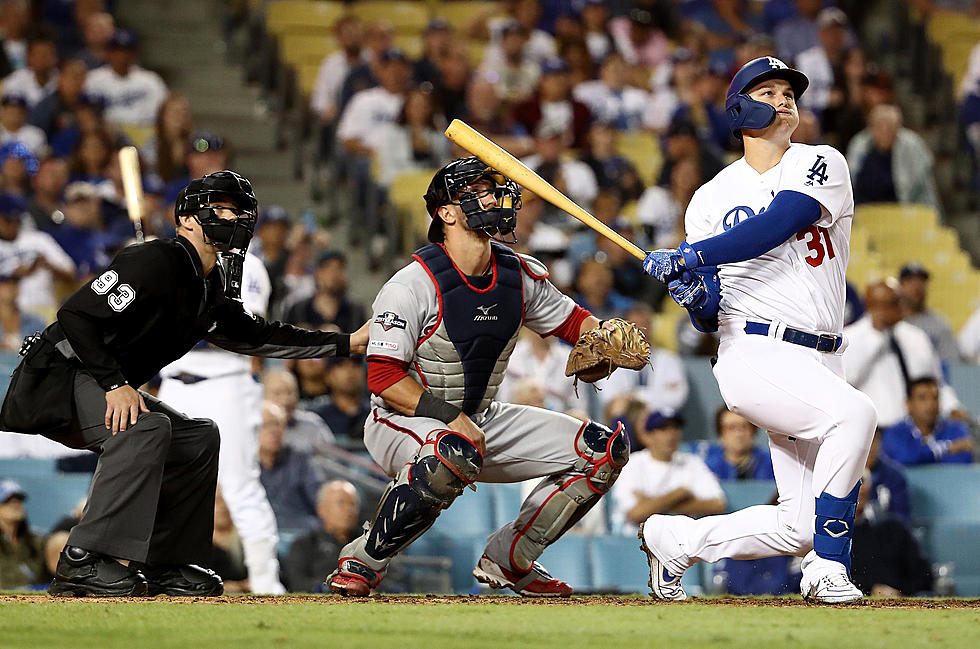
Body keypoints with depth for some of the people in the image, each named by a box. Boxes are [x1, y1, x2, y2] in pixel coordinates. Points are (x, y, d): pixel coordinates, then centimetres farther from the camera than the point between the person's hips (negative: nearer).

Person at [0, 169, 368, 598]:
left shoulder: (211, 294, 11)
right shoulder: (155, 262, -19)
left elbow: (254, 336, 23)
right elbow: (75, 314, -24)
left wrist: (347, 344, 21)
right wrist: (115, 383, -29)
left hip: (105, 385, 11)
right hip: (54, 379, -11)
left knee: (199, 438, 11)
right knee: (146, 426, -32)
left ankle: (164, 563, 11)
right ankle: (84, 562, -33)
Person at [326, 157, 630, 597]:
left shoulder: (520, 275, 1)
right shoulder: (412, 286, -19)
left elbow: (571, 321, 15)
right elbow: (383, 378, -21)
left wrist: (605, 333, -8)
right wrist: (452, 417, -29)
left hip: (481, 420, 7)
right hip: (403, 423, -7)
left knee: (606, 449, -3)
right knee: (457, 454, -43)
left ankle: (508, 561, 7)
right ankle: (362, 562, -22)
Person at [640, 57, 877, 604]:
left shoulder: (821, 165, 5)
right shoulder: (711, 198, 9)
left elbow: (776, 225, -15)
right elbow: (709, 318, 8)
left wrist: (690, 257, -23)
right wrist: (695, 296, -15)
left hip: (820, 363, 3)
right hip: (755, 354, -3)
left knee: (800, 527, 2)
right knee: (853, 413, -31)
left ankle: (675, 538, 24)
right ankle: (828, 569, -24)